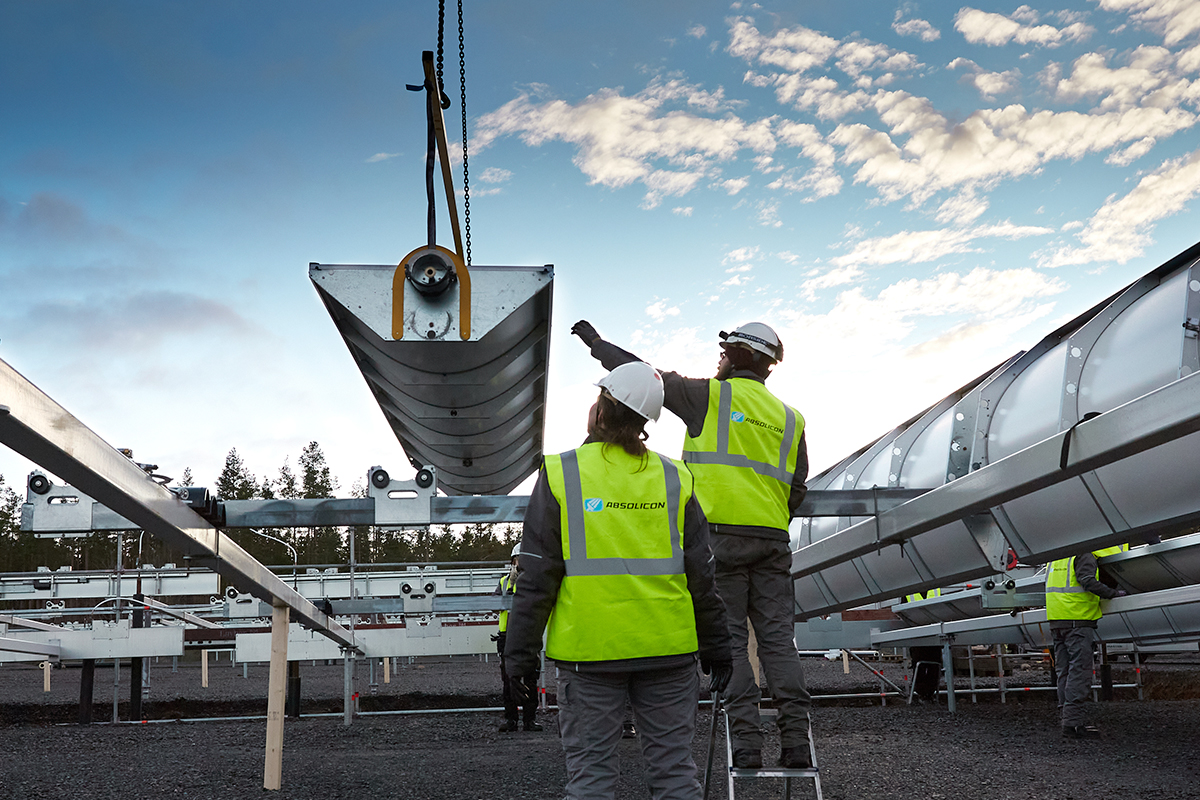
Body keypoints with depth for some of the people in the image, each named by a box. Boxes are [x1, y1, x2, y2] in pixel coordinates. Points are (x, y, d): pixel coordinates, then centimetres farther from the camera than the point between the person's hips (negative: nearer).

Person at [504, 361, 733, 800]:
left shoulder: (560, 475, -4)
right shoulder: (674, 479, 5)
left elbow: (537, 576, -4)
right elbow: (701, 575, 6)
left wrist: (521, 650, 3)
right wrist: (715, 647, 15)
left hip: (588, 649, -2)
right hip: (667, 648, 3)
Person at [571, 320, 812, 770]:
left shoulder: (710, 396, 1)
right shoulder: (789, 417, 16)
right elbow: (796, 489, 16)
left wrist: (595, 342, 21)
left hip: (721, 535, -4)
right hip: (772, 540, 4)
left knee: (728, 641, -1)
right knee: (778, 639, 5)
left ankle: (747, 743, -4)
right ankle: (796, 742, 1)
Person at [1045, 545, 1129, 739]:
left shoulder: (1058, 557, 21)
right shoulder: (1085, 556, -6)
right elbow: (1088, 581, -20)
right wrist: (1113, 593, -14)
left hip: (1056, 620, 9)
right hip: (1077, 620, -8)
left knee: (1065, 672, 10)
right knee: (1080, 672, -9)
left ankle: (1069, 721, 10)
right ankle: (1074, 722, -15)